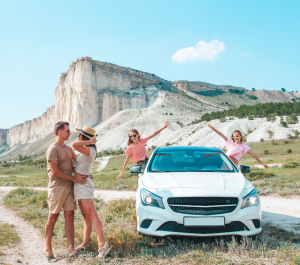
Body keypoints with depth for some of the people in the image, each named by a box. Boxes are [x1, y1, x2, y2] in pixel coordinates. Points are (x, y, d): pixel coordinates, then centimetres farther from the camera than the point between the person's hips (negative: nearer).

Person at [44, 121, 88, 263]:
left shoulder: (67, 148, 16)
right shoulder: (53, 149, -10)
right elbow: (55, 172, -15)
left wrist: (84, 174, 9)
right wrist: (74, 178, -11)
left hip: (69, 187, 7)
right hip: (57, 187, -7)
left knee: (69, 217, 3)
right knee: (53, 218, 2)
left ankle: (71, 249, 5)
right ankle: (48, 249, 16)